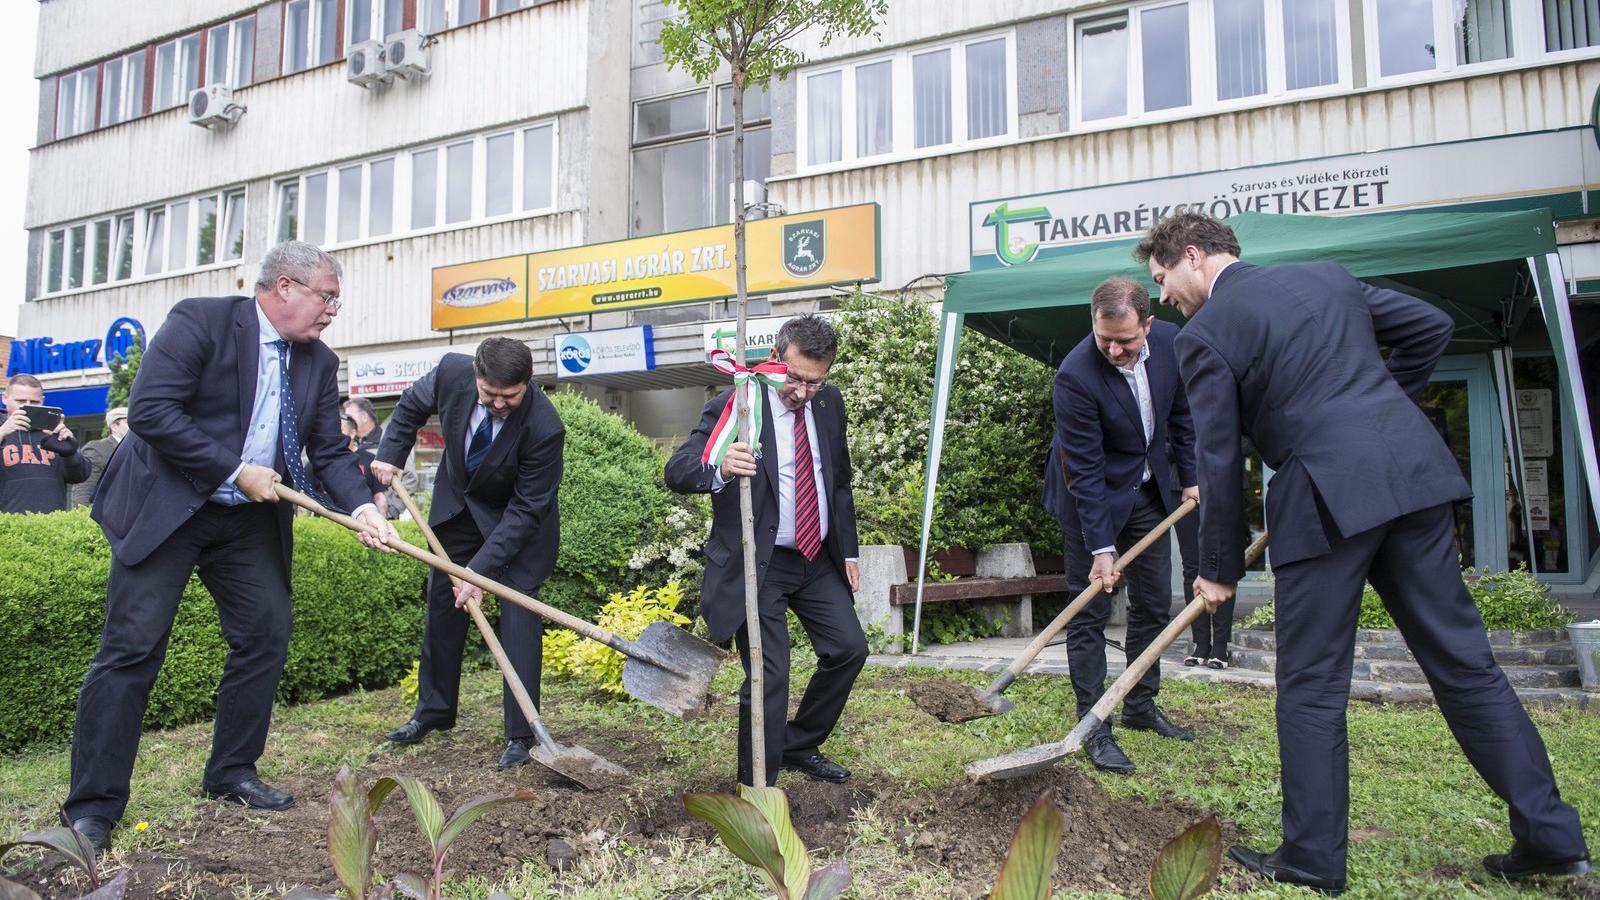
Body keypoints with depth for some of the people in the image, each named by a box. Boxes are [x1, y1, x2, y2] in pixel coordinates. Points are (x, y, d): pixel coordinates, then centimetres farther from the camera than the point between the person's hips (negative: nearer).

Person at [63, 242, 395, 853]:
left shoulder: (319, 362, 4)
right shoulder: (201, 321, -13)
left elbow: (329, 451, 2)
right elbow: (149, 411, -21)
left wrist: (362, 508, -16)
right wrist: (235, 472, -21)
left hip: (251, 522, 6)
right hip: (165, 506, -6)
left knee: (266, 638, 6)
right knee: (132, 649, -5)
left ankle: (231, 774, 22)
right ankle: (93, 806, 5)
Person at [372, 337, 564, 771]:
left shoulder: (544, 427, -37)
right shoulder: (452, 370, -25)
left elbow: (525, 510, -30)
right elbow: (413, 404, 1)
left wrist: (479, 569, -32)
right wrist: (392, 454, -6)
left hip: (517, 520, -5)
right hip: (457, 503, 5)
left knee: (518, 612, -12)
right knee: (441, 604, 12)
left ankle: (520, 733, -4)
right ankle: (433, 711, 30)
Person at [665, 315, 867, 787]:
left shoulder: (830, 402, 2)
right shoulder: (733, 405, -17)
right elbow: (676, 471, -25)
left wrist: (848, 551, 11)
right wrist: (720, 468, -47)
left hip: (818, 557, 7)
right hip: (758, 564, -6)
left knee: (849, 649, 10)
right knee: (769, 677, -8)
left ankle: (798, 746, 32)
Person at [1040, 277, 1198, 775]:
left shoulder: (1171, 342, -13)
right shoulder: (1075, 375, -30)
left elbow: (1182, 414, 6)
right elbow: (1085, 470, -26)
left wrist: (1190, 477, 8)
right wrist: (1101, 548, -24)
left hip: (1149, 491, 6)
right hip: (1094, 497, -6)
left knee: (1154, 604, 13)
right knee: (1089, 612, -4)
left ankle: (1140, 706, 28)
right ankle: (1095, 729, 4)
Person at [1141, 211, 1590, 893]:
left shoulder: (1205, 334, -2)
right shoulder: (1326, 275, 18)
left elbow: (1220, 461, -2)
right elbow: (1431, 326, 22)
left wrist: (1221, 568, 6)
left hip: (1328, 495, -6)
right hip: (1414, 471, 7)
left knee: (1311, 685, 4)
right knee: (1463, 658, 14)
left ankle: (1313, 858, 13)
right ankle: (1550, 837, 21)